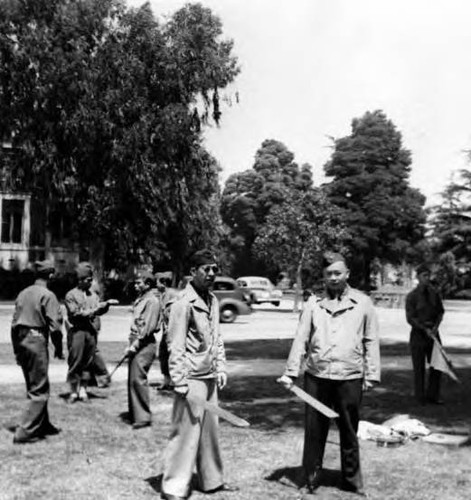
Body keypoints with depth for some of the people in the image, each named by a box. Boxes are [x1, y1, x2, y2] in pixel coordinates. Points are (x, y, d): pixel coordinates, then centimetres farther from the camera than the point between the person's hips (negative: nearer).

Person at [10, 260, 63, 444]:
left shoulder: (23, 294, 11)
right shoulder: (47, 295, -10)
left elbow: (14, 324, 13)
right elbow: (55, 326, -15)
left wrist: (17, 349, 19)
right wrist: (59, 348, -2)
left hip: (21, 341, 8)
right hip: (37, 341, -8)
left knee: (35, 387, 19)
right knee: (39, 390, 0)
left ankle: (43, 426, 31)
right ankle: (24, 432, -3)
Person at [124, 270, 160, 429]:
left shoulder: (152, 301, -11)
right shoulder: (139, 300, 18)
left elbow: (148, 327, -17)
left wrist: (135, 345, -17)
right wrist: (130, 344, 12)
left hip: (145, 344, -9)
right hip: (136, 344, 9)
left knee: (138, 379, -11)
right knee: (132, 379, 11)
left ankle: (143, 417, -6)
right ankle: (134, 413, 21)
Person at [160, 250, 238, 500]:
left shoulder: (212, 300, 9)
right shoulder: (184, 303, -15)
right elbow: (176, 346, -17)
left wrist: (221, 367, 13)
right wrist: (180, 382, -18)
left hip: (210, 378, 8)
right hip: (192, 379, -8)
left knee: (210, 430, 17)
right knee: (185, 432, -1)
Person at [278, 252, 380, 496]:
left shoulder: (362, 302, 3)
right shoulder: (314, 302, 4)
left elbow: (371, 341, 4)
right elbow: (301, 339, 2)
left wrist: (371, 374, 0)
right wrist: (290, 372, -3)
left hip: (350, 378, -1)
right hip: (316, 376, 1)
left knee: (349, 432, 11)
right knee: (314, 430, 8)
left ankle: (352, 480, 25)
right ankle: (312, 478, 22)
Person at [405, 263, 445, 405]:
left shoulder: (434, 293, 5)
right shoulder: (412, 296, -8)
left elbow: (440, 312, 12)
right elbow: (410, 318, -10)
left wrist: (435, 327, -5)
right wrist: (425, 329, -17)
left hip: (433, 332, 5)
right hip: (418, 334, -4)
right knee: (419, 368, 2)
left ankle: (432, 395, 18)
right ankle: (420, 398, 13)